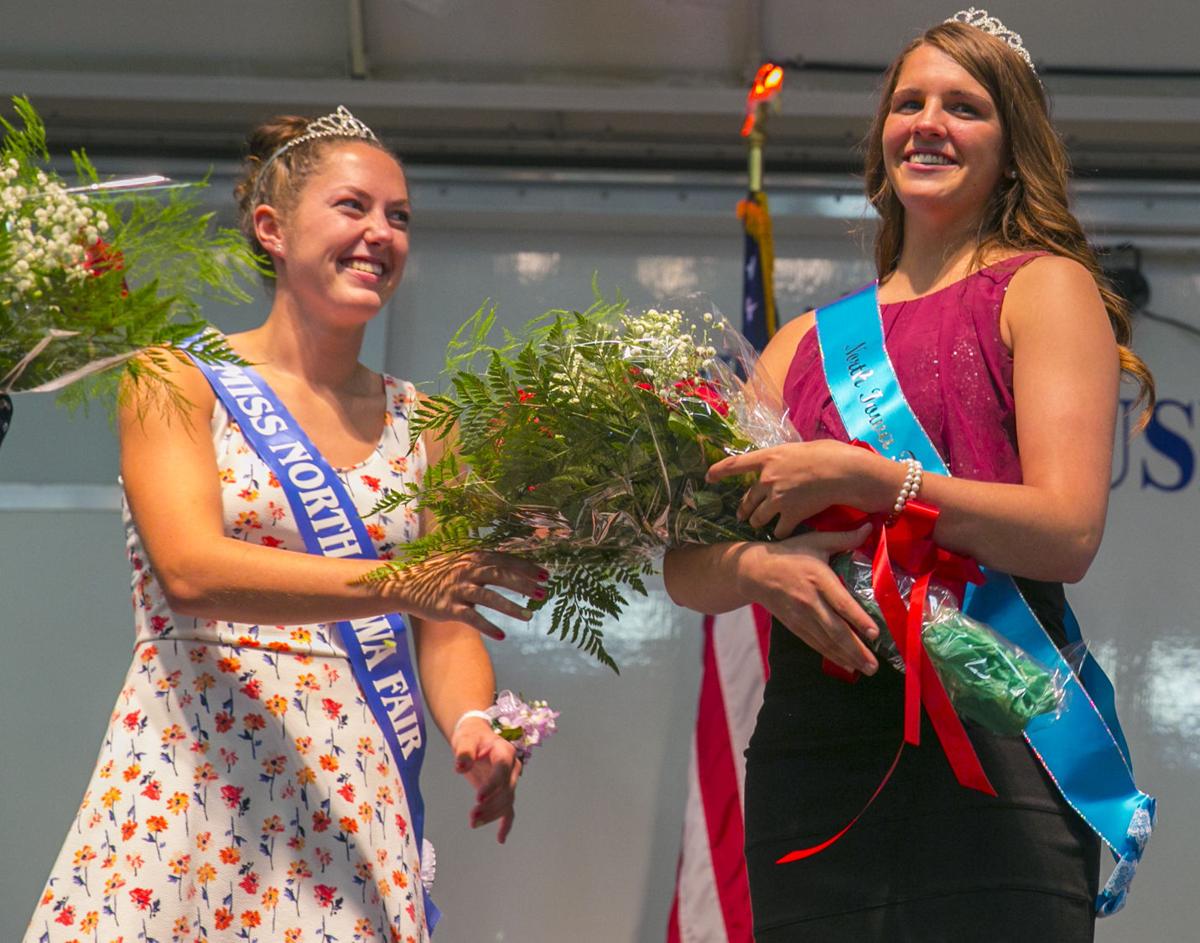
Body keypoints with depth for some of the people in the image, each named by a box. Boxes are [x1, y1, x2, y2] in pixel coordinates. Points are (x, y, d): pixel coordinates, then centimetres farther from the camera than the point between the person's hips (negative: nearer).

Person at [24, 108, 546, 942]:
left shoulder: (418, 423, 12)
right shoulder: (181, 381, 1)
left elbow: (446, 631, 10)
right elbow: (191, 572, -14)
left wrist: (473, 728, -12)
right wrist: (398, 583, -25)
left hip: (354, 806, 3)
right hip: (191, 796, -3)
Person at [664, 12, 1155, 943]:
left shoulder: (1041, 289, 6)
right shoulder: (806, 341, 19)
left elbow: (1067, 534, -7)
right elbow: (687, 568, 13)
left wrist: (861, 478, -13)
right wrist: (762, 567, -10)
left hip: (993, 739, -4)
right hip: (809, 751, 4)